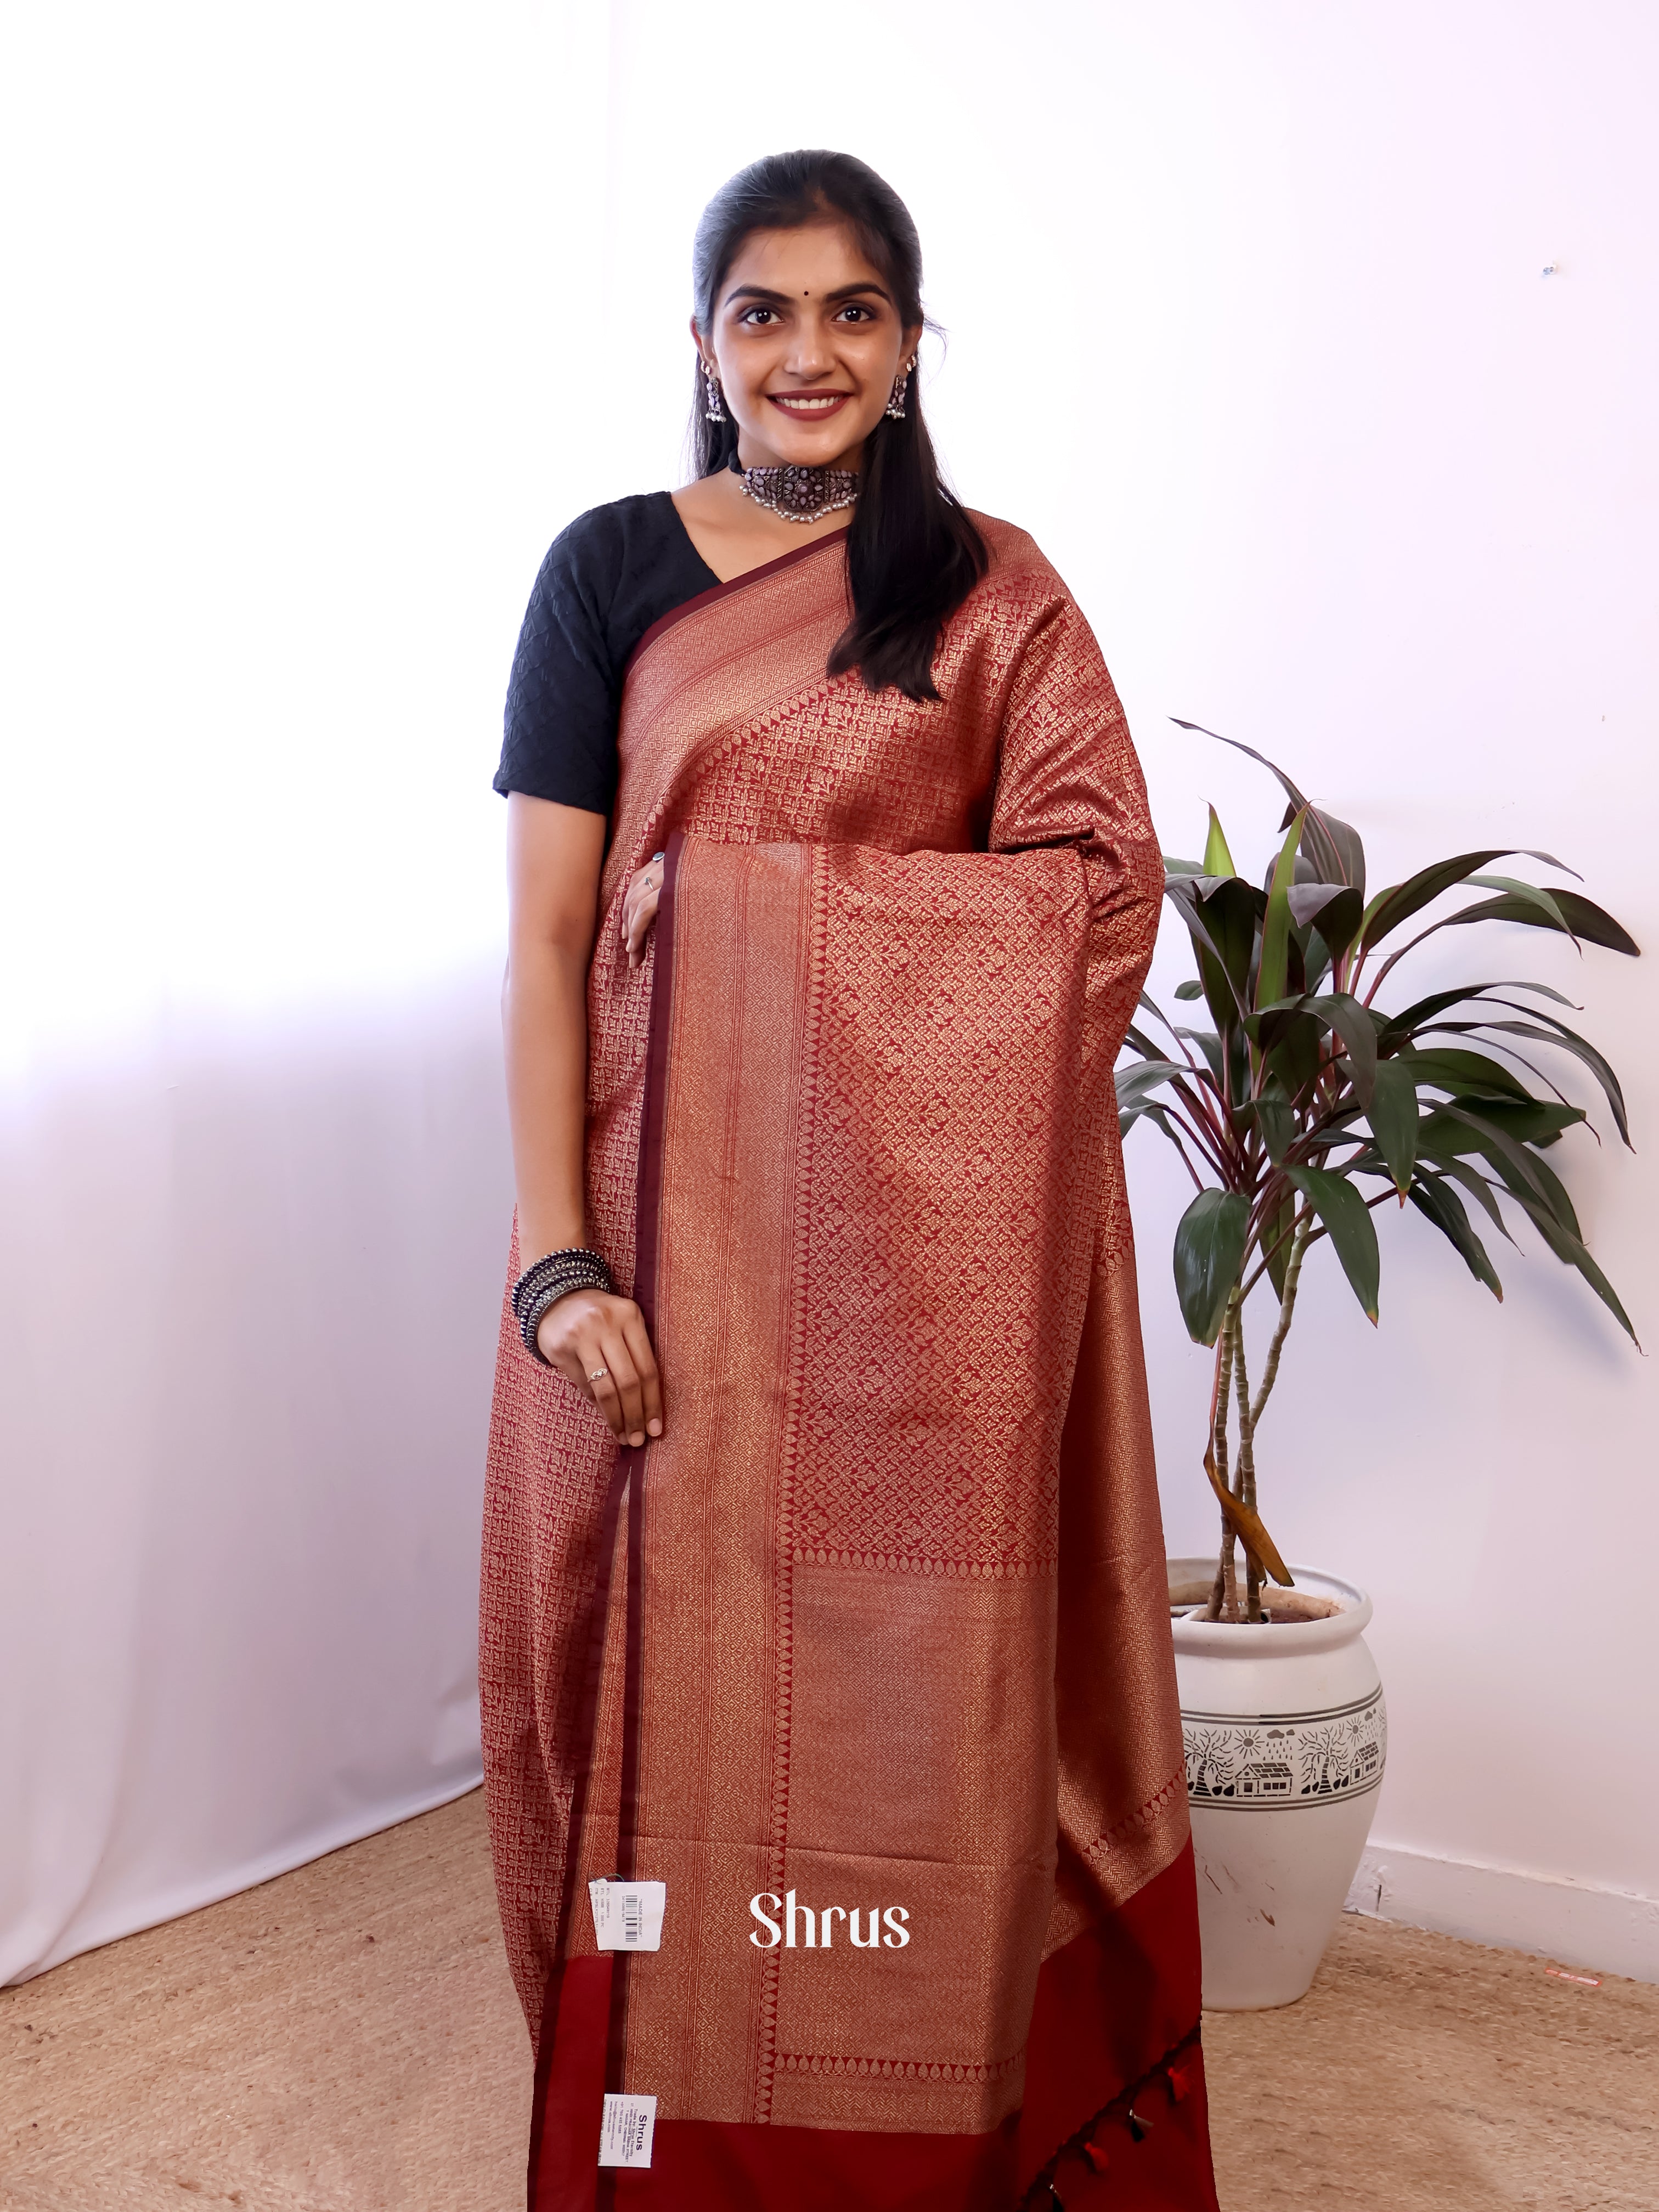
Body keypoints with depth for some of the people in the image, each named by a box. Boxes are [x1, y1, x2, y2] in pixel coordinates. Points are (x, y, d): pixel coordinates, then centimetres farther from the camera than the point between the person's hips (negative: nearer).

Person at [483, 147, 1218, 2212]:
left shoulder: (993, 588, 7)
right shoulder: (610, 569, 5)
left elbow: (1105, 877, -3)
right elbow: (547, 931, -2)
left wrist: (802, 910, -10)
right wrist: (558, 1254, -11)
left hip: (928, 1230, 0)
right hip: (673, 1202, 0)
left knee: (922, 1668, 4)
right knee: (673, 1663, 4)